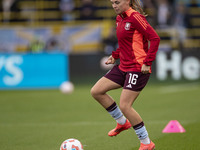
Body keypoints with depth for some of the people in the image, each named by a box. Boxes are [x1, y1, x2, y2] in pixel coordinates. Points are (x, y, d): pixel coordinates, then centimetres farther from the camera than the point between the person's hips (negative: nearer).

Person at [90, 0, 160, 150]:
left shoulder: (135, 17, -16)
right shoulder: (120, 18, 12)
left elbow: (155, 38, -19)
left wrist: (147, 63, -21)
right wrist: (115, 56, 14)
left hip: (137, 69, -9)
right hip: (123, 67, 9)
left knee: (124, 105, -12)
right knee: (96, 91, 6)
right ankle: (122, 122, 22)